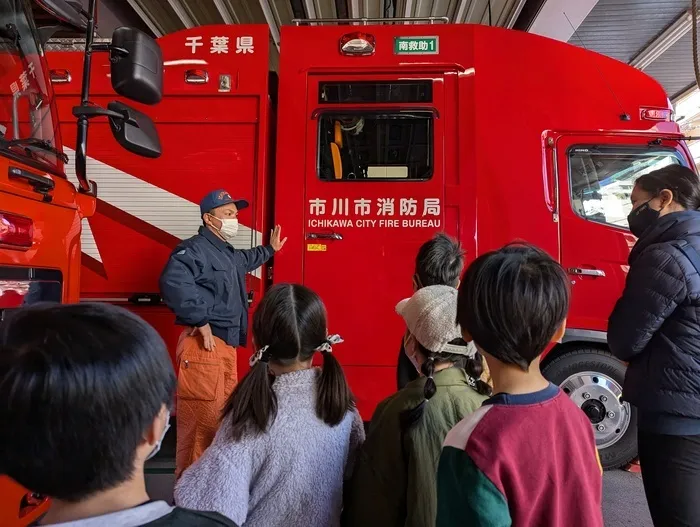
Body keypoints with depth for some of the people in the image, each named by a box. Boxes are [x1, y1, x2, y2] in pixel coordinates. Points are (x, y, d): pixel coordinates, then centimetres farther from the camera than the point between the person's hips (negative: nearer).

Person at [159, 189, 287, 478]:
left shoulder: (227, 252, 20)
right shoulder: (196, 249, -14)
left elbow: (245, 260, 45)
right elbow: (173, 282, -32)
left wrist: (270, 250, 56)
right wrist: (201, 321, -27)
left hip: (226, 346, 11)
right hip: (204, 346, -10)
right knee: (200, 421, -5)